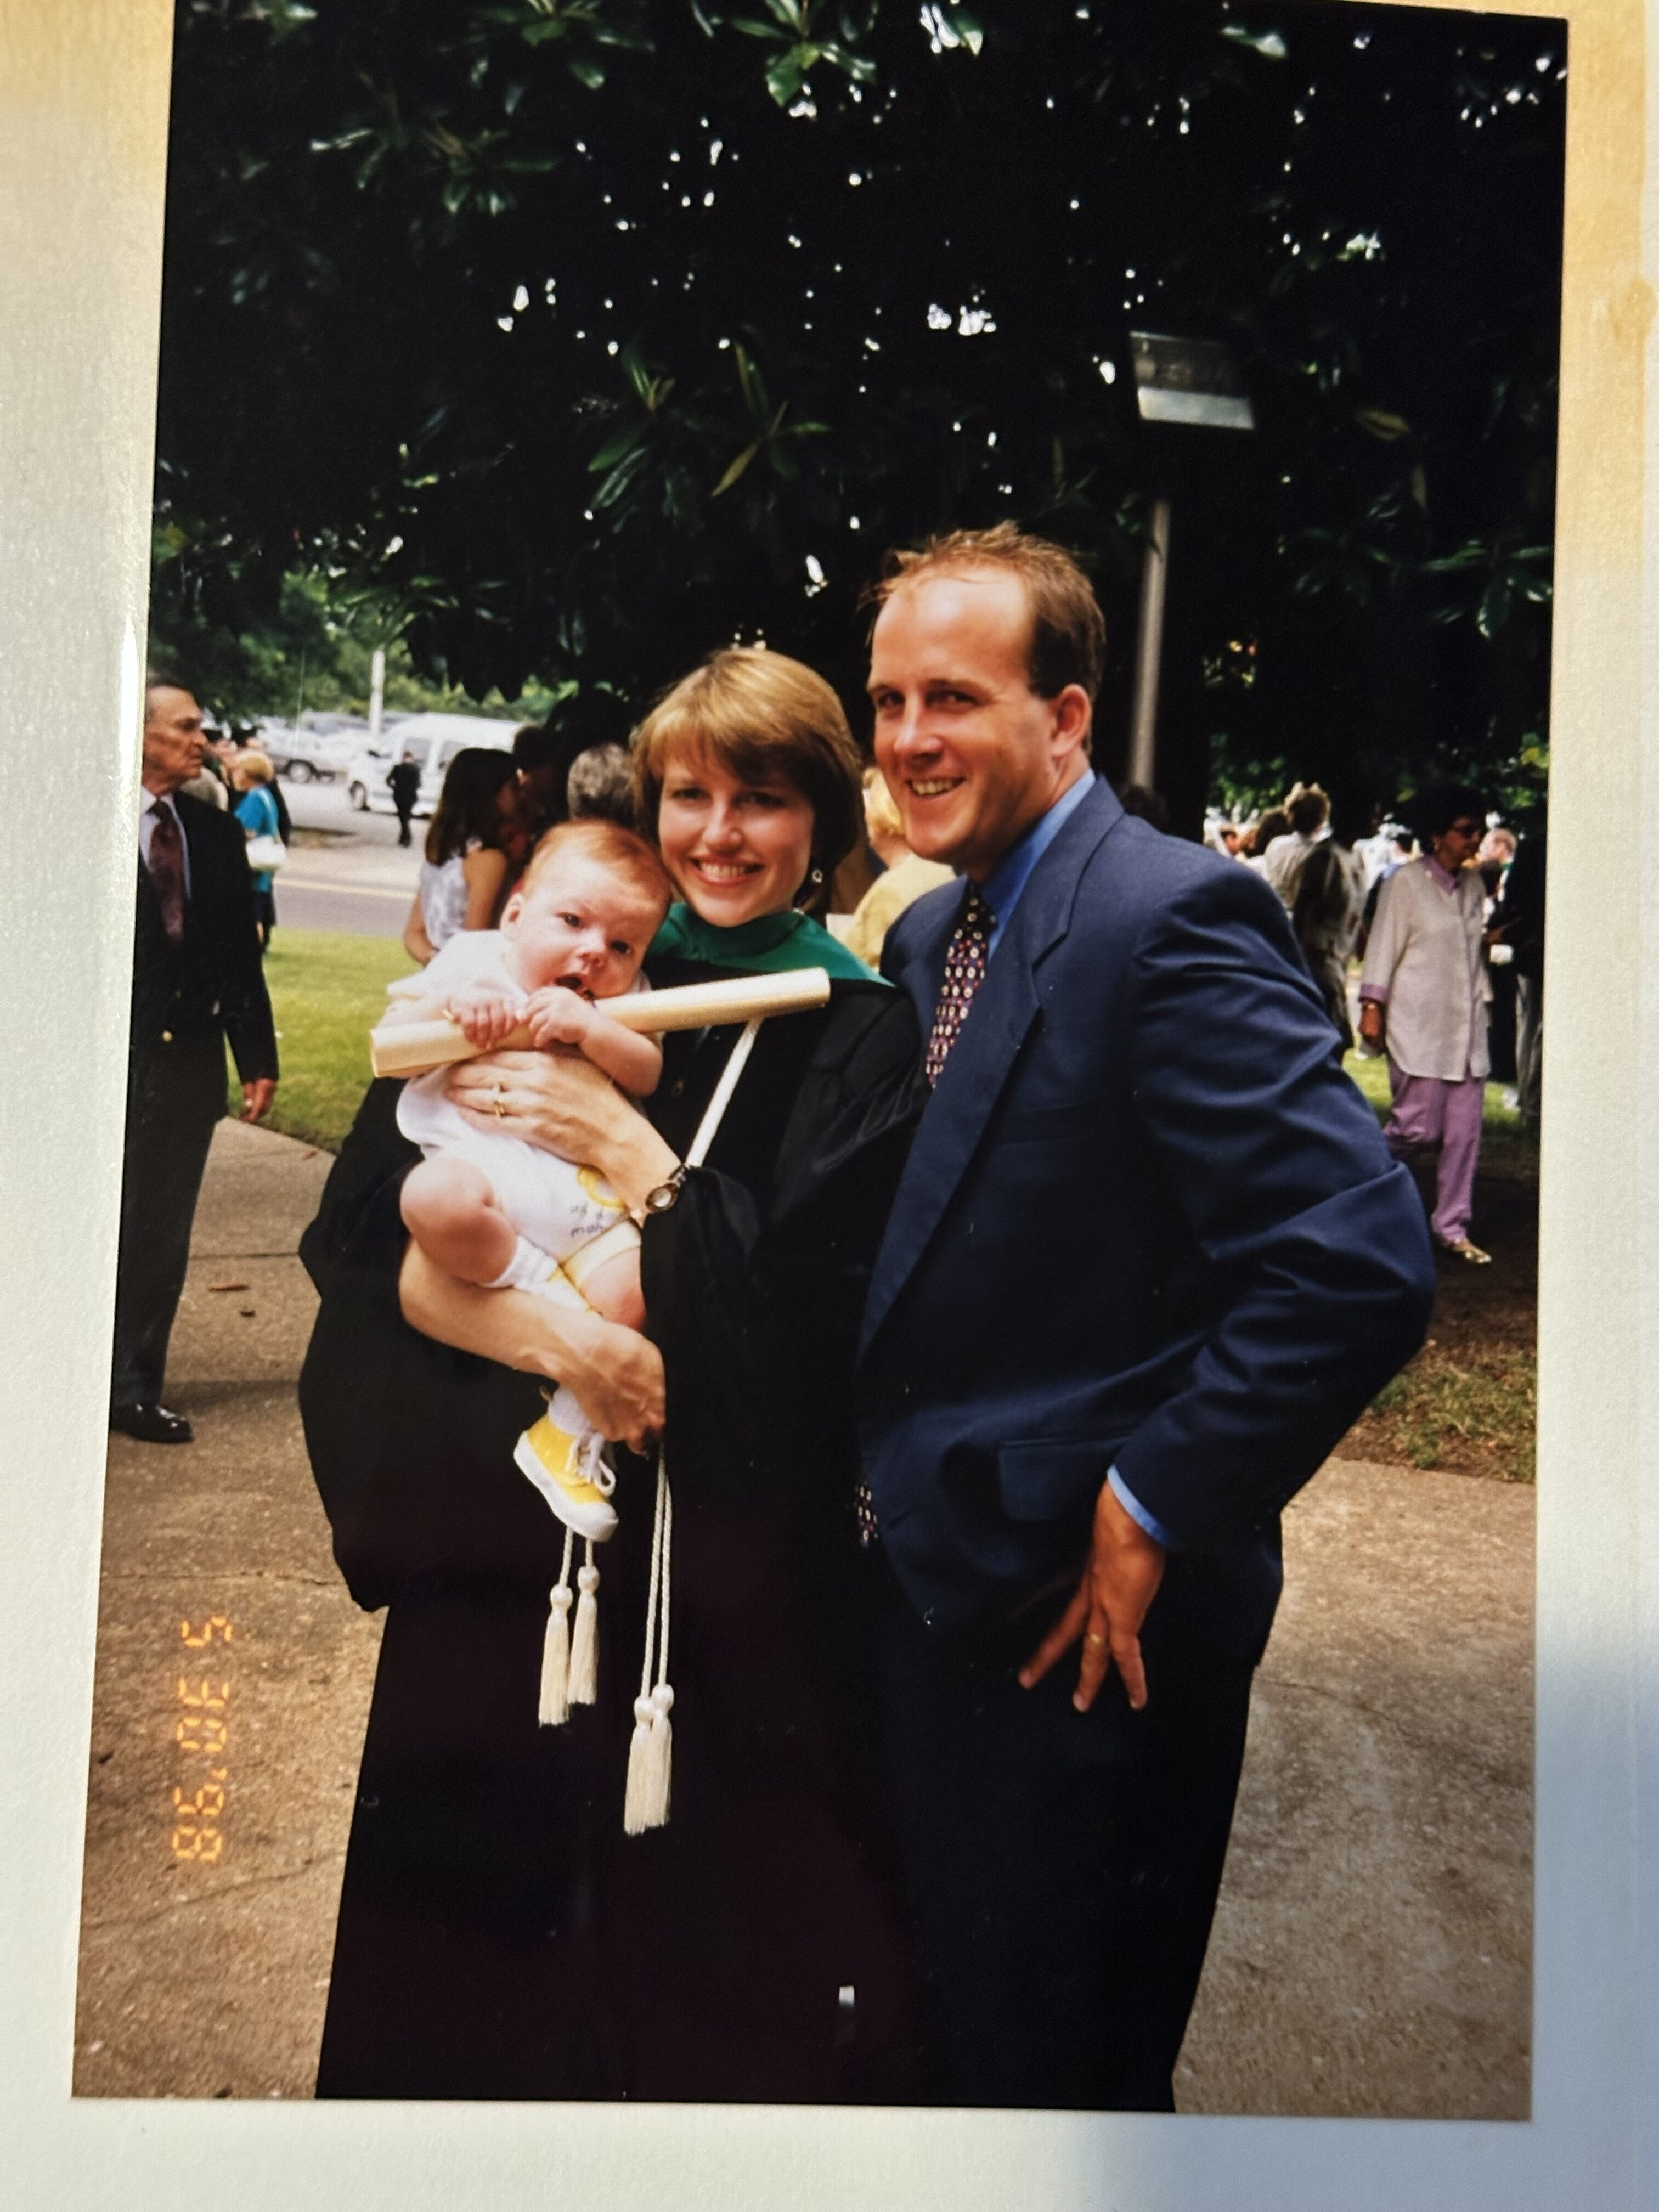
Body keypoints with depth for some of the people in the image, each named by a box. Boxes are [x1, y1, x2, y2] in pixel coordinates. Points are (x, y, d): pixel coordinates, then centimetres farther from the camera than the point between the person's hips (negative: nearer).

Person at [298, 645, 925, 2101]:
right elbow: (366, 1243, -3)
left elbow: (814, 1313, -13)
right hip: (511, 1535, 3)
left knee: (716, 1940, 10)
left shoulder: (860, 1035, -4)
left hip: (742, 1557, -2)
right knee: (478, 1948, 13)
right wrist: (546, 1334, -19)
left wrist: (629, 1150, -18)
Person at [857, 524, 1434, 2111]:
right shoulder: (933, 934, 7)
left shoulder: (1170, 918, -20)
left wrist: (1154, 1509, -21)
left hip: (1084, 1620, -8)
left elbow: (1362, 1261, -28)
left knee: (1056, 2068, 13)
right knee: (953, 2038, 26)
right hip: (941, 1586, 8)